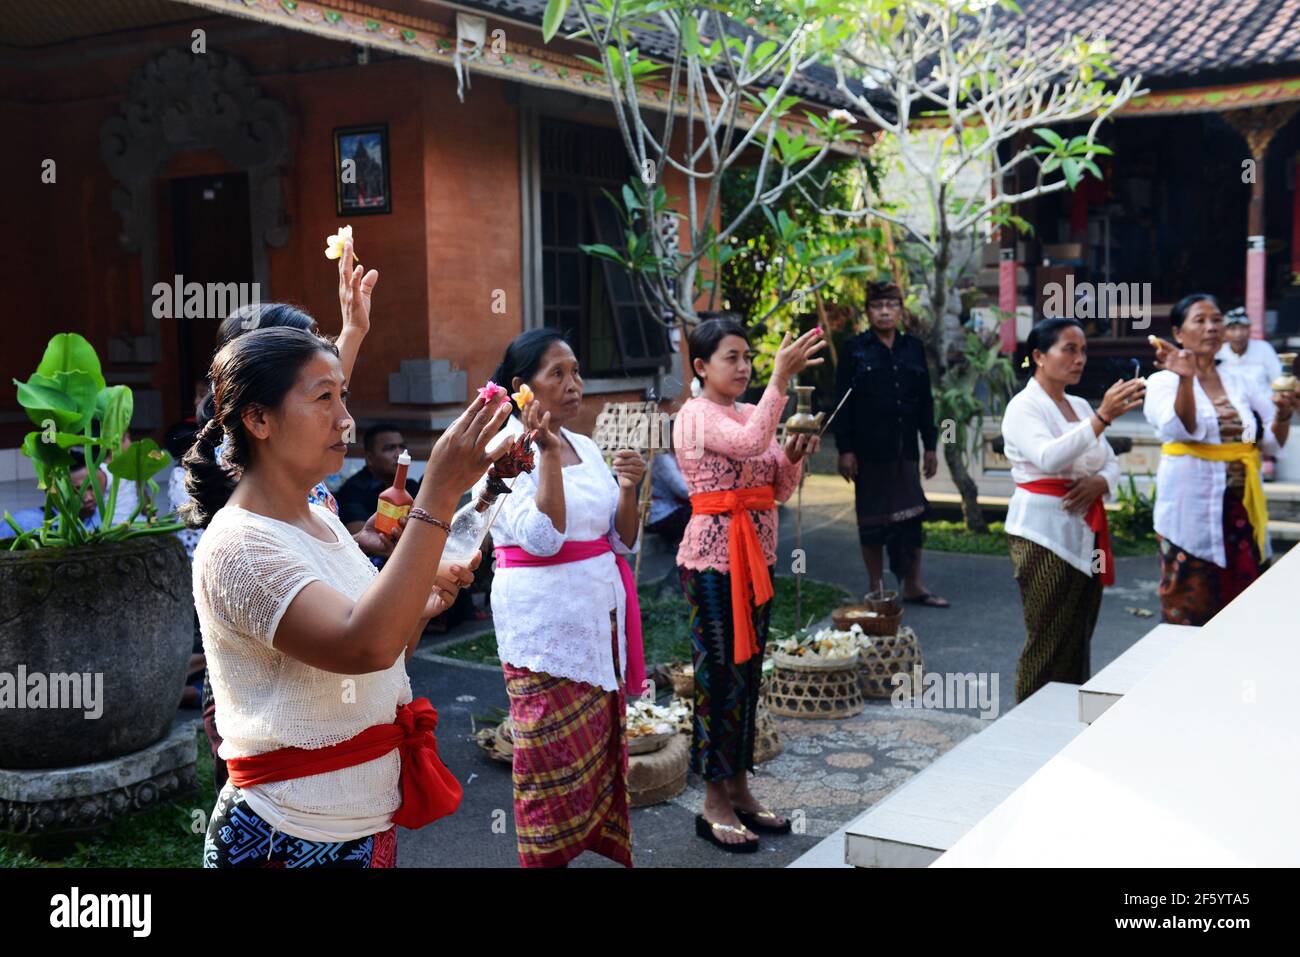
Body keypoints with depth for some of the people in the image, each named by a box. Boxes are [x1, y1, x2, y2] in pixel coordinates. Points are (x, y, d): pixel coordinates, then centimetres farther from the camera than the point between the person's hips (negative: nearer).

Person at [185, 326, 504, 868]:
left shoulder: (322, 521, 6)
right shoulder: (237, 547, -19)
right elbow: (364, 646, -34)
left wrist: (421, 610, -6)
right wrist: (438, 494, -35)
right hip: (290, 841, -8)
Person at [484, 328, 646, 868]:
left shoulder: (587, 447, 11)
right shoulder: (507, 449, -9)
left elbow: (622, 541, 11)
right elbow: (542, 538, -21)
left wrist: (627, 488, -6)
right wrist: (548, 454, -23)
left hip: (601, 615, 7)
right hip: (544, 620, -7)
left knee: (602, 750, 12)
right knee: (555, 760, 0)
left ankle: (602, 847, 25)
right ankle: (548, 858, 13)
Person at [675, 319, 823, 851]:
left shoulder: (751, 413, 12)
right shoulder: (697, 415, -10)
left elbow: (781, 491, 12)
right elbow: (751, 443, -31)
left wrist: (793, 458, -7)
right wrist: (782, 376, -32)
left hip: (757, 556, 8)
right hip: (713, 558, -8)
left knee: (748, 672, 13)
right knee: (719, 674, -2)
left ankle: (740, 792, 24)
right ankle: (715, 805, 9)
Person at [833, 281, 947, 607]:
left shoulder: (913, 348, 8)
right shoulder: (854, 349, -2)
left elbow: (925, 401, 11)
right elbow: (842, 401, -4)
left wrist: (930, 445, 8)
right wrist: (844, 449, -10)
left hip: (904, 449, 3)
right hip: (869, 451, -3)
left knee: (911, 516, 5)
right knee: (873, 518, 5)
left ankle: (913, 586, 15)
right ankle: (876, 588, 15)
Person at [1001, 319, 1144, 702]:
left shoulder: (1080, 406, 16)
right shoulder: (1024, 407, -8)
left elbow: (1111, 463, 15)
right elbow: (1049, 456, -26)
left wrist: (1100, 482, -9)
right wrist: (1103, 416, -34)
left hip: (1085, 532, 7)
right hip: (1044, 535, -7)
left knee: (1079, 639, 10)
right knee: (1048, 641, -6)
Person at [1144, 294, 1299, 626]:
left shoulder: (1242, 383, 12)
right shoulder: (1163, 382, -2)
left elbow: (1272, 443, 10)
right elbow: (1184, 430, -19)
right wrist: (1186, 379, -32)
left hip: (1242, 510, 5)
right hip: (1191, 511, -4)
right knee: (1189, 612, -1)